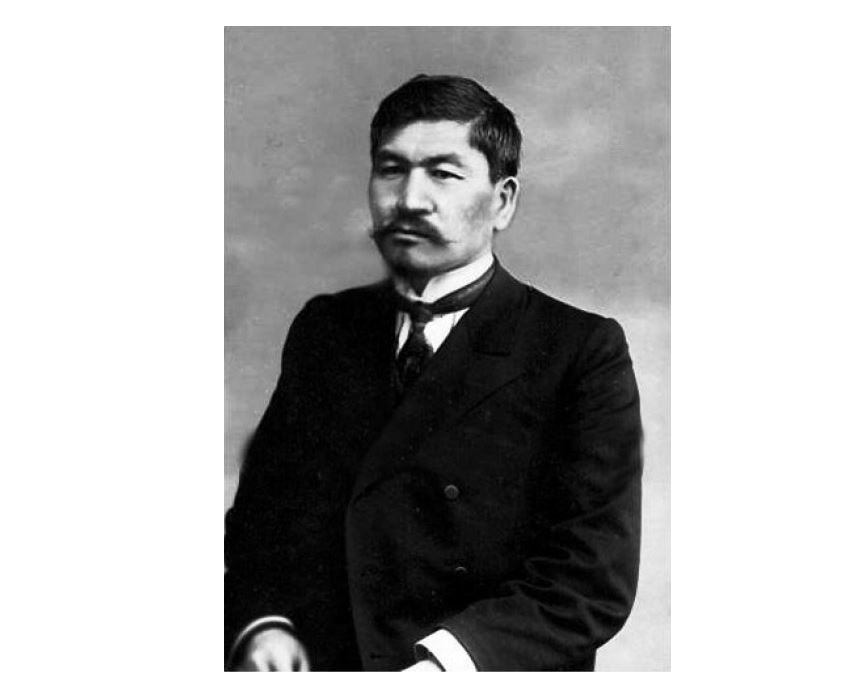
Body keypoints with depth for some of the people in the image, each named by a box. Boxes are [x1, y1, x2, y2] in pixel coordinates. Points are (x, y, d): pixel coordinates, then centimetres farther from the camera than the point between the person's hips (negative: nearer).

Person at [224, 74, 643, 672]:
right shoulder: (323, 330, 12)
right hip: (310, 667, 3)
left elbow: (597, 577, -8)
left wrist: (439, 661, -19)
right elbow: (258, 513, 12)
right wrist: (260, 624, -6)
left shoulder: (582, 351, -1)